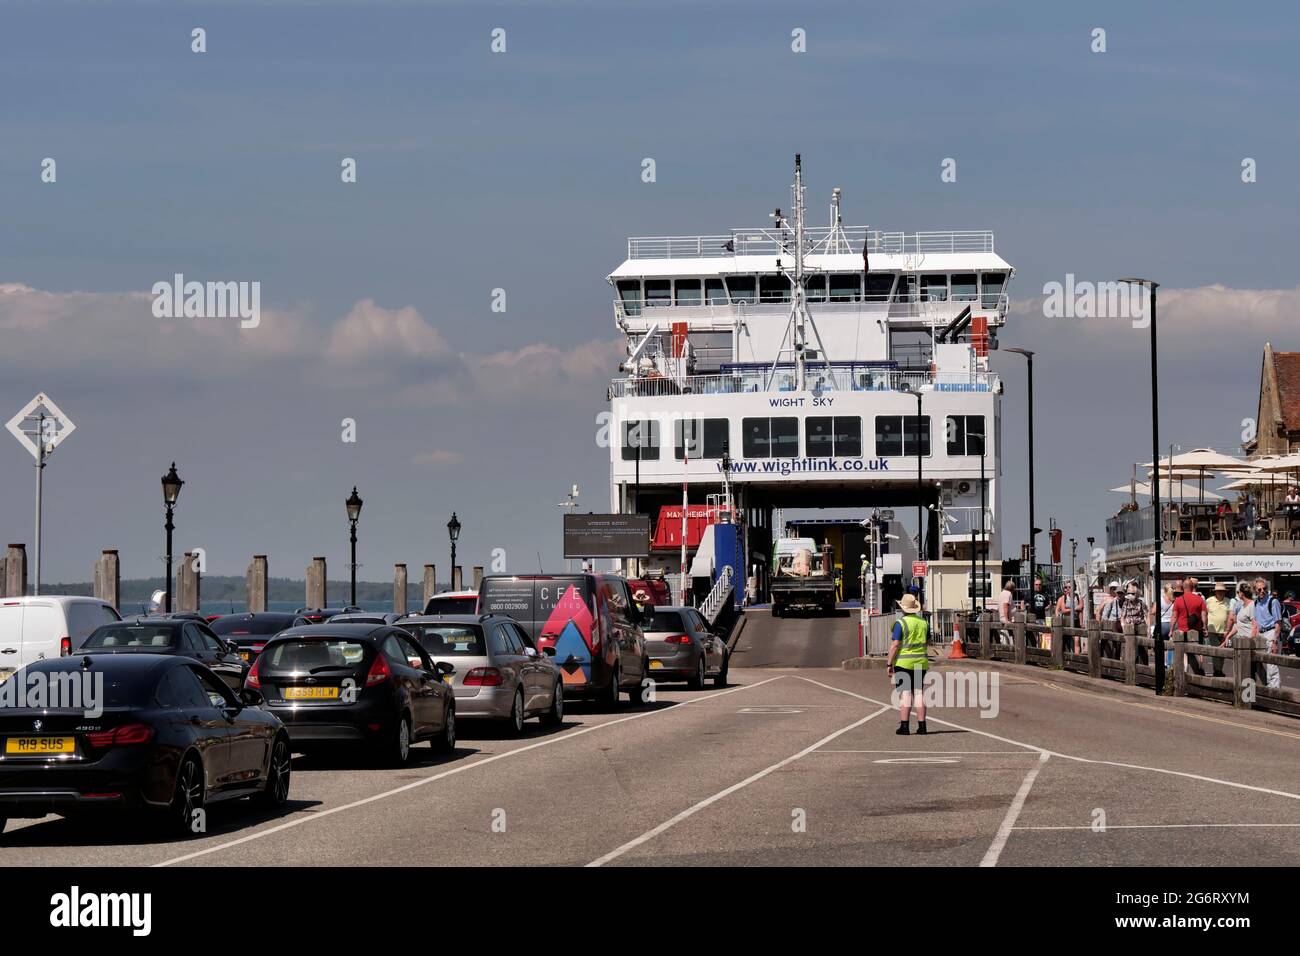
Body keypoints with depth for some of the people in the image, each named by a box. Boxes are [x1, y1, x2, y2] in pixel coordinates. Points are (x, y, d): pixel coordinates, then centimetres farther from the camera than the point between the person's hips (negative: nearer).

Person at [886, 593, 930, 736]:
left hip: (903, 663, -5)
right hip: (921, 662, 5)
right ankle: (921, 725, 2)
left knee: (904, 694, -5)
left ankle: (904, 726, -10)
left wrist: (889, 665, -10)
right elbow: (927, 642, 19)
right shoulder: (923, 622, 8)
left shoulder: (901, 623, -10)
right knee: (919, 693, 6)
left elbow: (895, 645, -14)